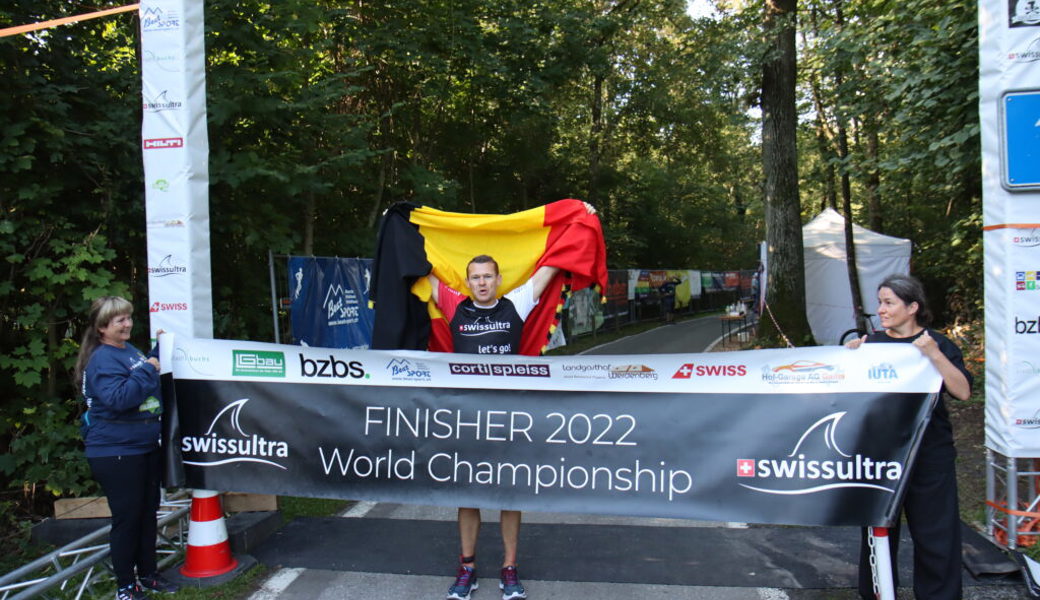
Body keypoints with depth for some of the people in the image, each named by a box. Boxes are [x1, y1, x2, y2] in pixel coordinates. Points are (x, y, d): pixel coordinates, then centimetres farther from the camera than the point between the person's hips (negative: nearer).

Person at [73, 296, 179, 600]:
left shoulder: (130, 350, 9)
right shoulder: (102, 359, -16)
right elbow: (118, 399, -29)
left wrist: (159, 350, 14)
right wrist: (146, 370, -25)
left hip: (146, 447, 9)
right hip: (116, 452, -9)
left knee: (148, 512, 17)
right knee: (127, 518, 1)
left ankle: (148, 573, 32)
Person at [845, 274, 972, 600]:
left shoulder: (938, 344, -2)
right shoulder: (871, 343, 5)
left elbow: (962, 392, -13)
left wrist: (934, 355, -25)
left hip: (930, 454, -2)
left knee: (934, 533, 4)